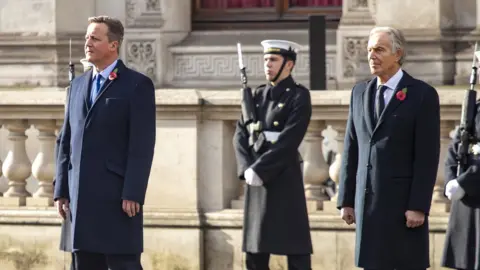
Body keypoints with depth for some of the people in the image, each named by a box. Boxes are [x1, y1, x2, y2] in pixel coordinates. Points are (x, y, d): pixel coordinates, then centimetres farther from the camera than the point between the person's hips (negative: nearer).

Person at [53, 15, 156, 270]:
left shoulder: (137, 85, -3)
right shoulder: (78, 85, 17)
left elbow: (142, 145, -10)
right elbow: (66, 141, 17)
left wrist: (133, 194, -17)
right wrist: (61, 190, 10)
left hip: (118, 197, -6)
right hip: (81, 197, 6)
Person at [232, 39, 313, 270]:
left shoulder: (299, 96, -4)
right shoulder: (258, 96, 14)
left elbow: (289, 141, -14)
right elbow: (240, 135, 7)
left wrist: (259, 170, -17)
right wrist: (247, 169, -9)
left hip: (285, 180, -6)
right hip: (256, 181, 6)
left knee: (295, 250, -6)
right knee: (255, 250, 8)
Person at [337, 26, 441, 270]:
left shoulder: (422, 94, -4)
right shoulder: (360, 92, 13)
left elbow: (427, 156, -8)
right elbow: (351, 150, 14)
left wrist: (419, 206, -14)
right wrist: (346, 200, 9)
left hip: (404, 202, -5)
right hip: (368, 202, 5)